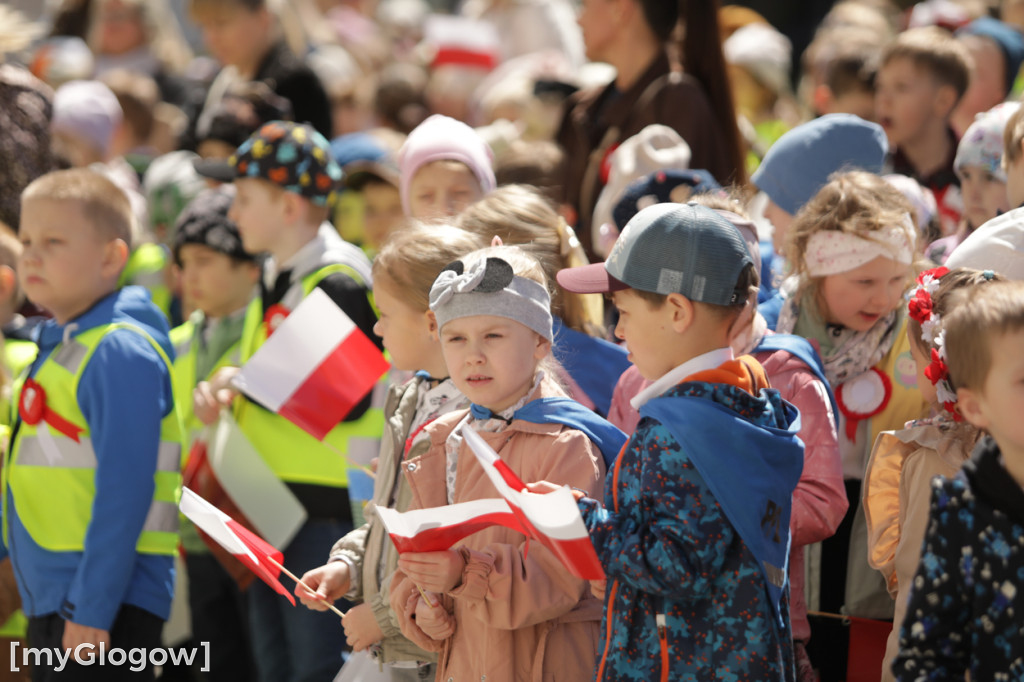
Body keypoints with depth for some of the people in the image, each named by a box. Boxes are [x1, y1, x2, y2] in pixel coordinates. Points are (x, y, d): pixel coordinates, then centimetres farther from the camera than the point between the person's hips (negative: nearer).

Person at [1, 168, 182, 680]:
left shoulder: (120, 353, -14)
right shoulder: (56, 345, 14)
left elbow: (125, 490, -20)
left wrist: (91, 609, -22)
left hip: (104, 606, -10)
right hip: (51, 601, 10)